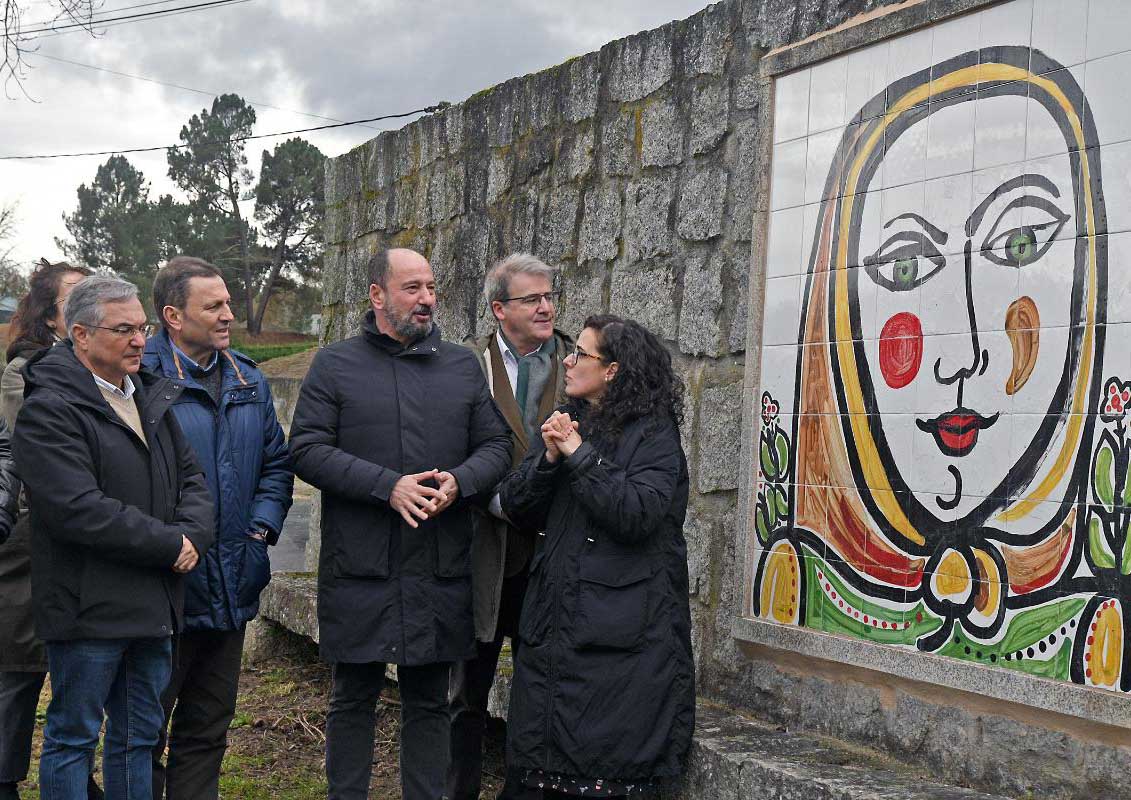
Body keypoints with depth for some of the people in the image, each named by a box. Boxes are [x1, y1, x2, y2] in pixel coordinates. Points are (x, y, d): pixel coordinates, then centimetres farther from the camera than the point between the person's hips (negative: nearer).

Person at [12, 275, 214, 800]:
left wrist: (191, 534, -6)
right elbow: (79, 510, -22)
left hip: (152, 608, 8)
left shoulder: (150, 398, 14)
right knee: (73, 737, 4)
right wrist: (170, 545, -16)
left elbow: (191, 479, 15)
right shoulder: (48, 410, -12)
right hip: (88, 611, -7)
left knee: (140, 737, 16)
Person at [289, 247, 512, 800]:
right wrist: (387, 485, -17)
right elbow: (307, 450, -7)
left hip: (441, 569, 3)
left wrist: (459, 481, -12)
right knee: (354, 699, 8)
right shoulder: (335, 365, 2)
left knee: (429, 702, 12)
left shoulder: (462, 366, 11)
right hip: (359, 568, -2)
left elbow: (496, 446, 10)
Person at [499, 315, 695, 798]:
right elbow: (517, 508, 7)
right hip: (554, 621, 6)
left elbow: (637, 514, -20)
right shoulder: (564, 422, 12)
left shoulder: (653, 433, -6)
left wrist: (581, 455, -15)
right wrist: (548, 458, -9)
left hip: (617, 627, -6)